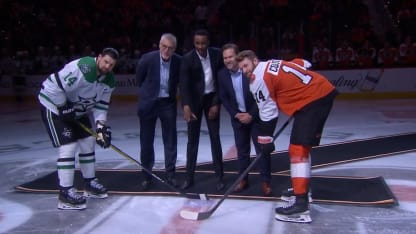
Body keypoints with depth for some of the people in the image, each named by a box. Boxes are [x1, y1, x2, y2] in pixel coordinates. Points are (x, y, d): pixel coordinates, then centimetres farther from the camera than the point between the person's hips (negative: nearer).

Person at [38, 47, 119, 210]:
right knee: (68, 147, -15)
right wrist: (64, 108, -23)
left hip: (77, 110, 9)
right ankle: (65, 193, -9)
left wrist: (101, 126, -12)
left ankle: (90, 184, 25)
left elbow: (101, 104, 1)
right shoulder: (83, 67, -31)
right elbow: (54, 86, -32)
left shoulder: (109, 80, -4)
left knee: (88, 143, 10)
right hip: (54, 106, -9)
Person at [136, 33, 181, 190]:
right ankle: (147, 176, 17)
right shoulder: (147, 59, -15)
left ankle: (170, 174, 17)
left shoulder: (178, 61, -10)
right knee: (146, 140, 5)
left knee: (170, 140, 5)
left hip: (168, 103, 1)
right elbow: (139, 78, 4)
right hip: (148, 103, -1)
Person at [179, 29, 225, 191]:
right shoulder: (187, 58, -15)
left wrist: (216, 103, -9)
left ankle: (219, 177, 10)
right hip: (194, 100, -1)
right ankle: (189, 177, 11)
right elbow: (183, 84, -24)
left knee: (215, 138, 2)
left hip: (212, 99, 1)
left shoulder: (217, 54, -9)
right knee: (192, 139, 2)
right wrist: (186, 106, -38)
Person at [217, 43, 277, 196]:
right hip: (238, 116, 4)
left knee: (262, 149, -2)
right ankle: (243, 179, 21)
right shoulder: (222, 74, -5)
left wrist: (251, 115, -17)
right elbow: (224, 98, 2)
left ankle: (265, 182, 9)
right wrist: (236, 114, -9)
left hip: (257, 115, -4)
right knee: (242, 149, 10)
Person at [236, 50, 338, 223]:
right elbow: (304, 64, 24)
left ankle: (301, 203, -19)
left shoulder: (259, 79, -8)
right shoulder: (273, 64, 18)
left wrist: (266, 140, -1)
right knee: (303, 145, 20)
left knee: (298, 149, -13)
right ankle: (301, 188, 32)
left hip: (312, 100, -10)